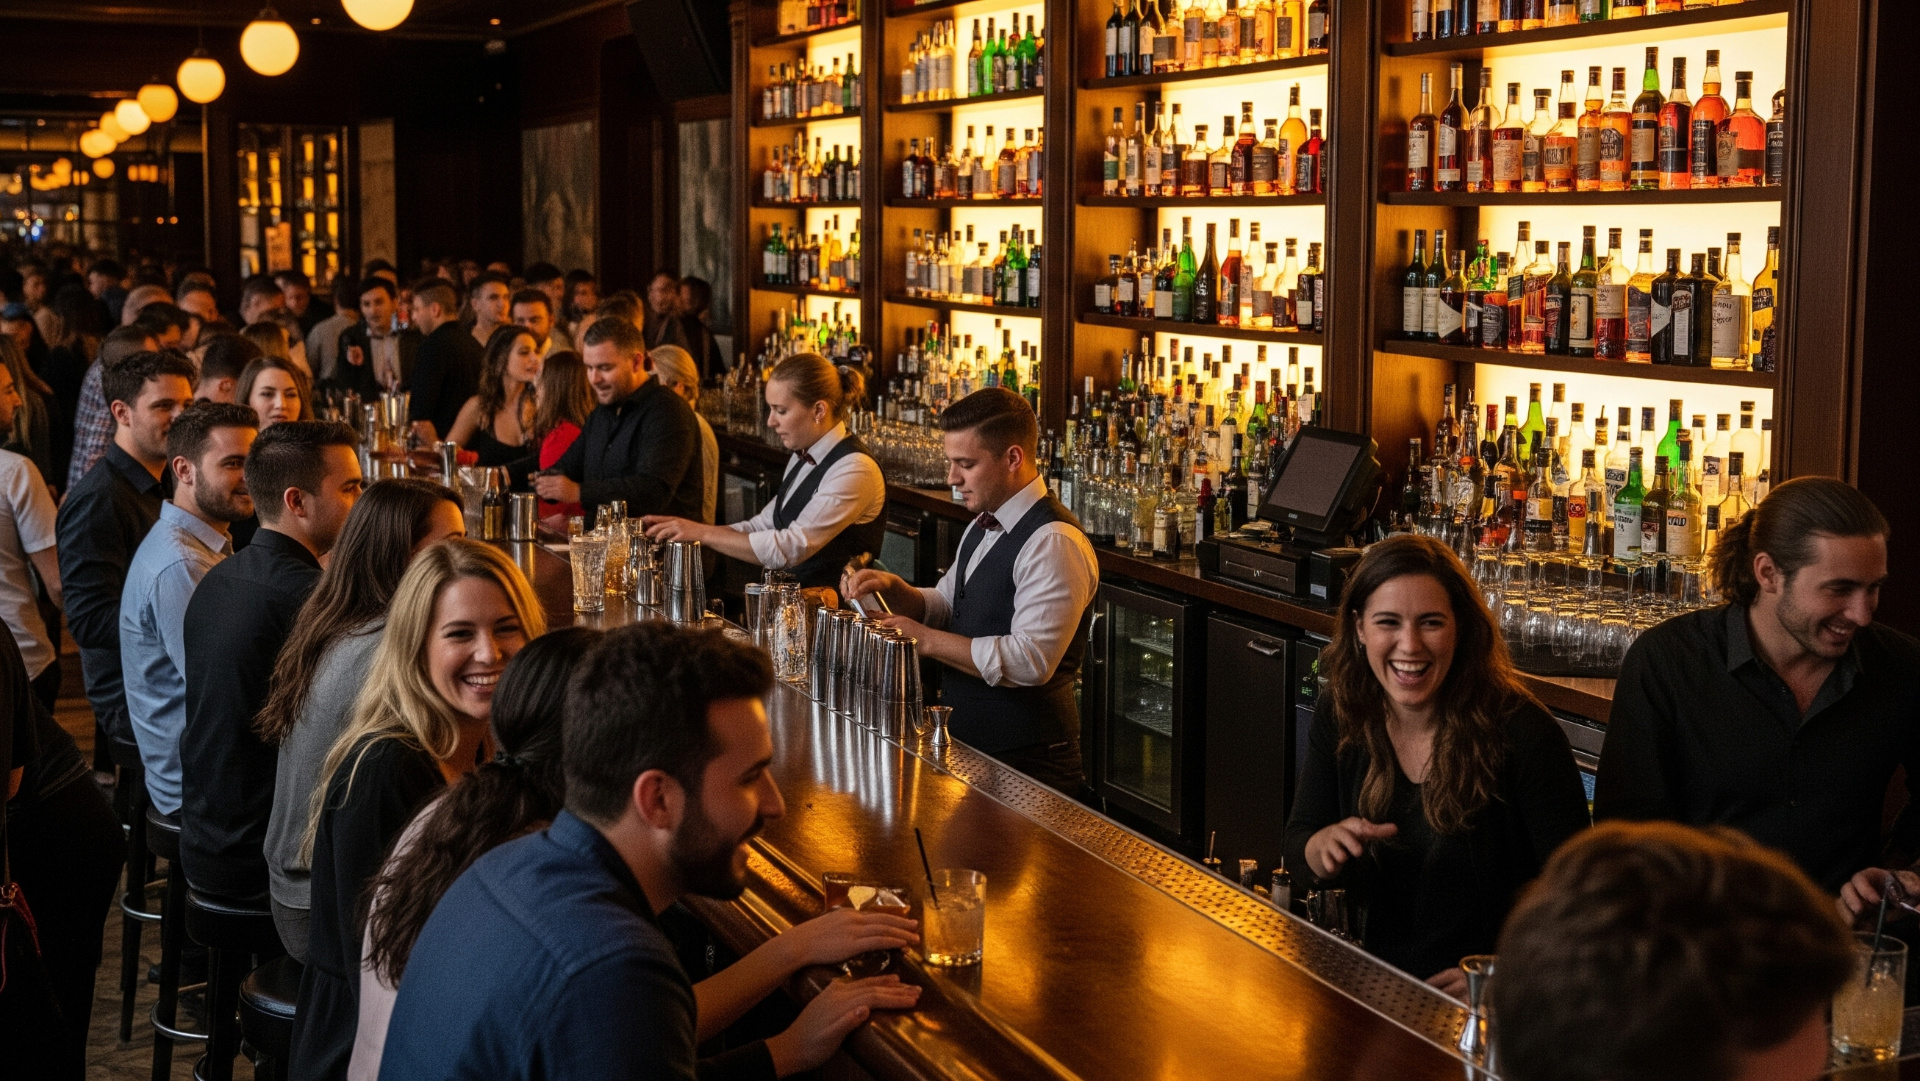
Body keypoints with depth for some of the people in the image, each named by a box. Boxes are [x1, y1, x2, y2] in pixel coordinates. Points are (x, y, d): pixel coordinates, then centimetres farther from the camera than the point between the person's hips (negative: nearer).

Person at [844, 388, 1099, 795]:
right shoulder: (984, 528, 11)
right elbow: (943, 607, 19)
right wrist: (893, 589, -2)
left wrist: (926, 639, -23)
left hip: (1027, 762, -9)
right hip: (969, 744, 9)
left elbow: (1030, 660, -29)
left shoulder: (1054, 543, -22)